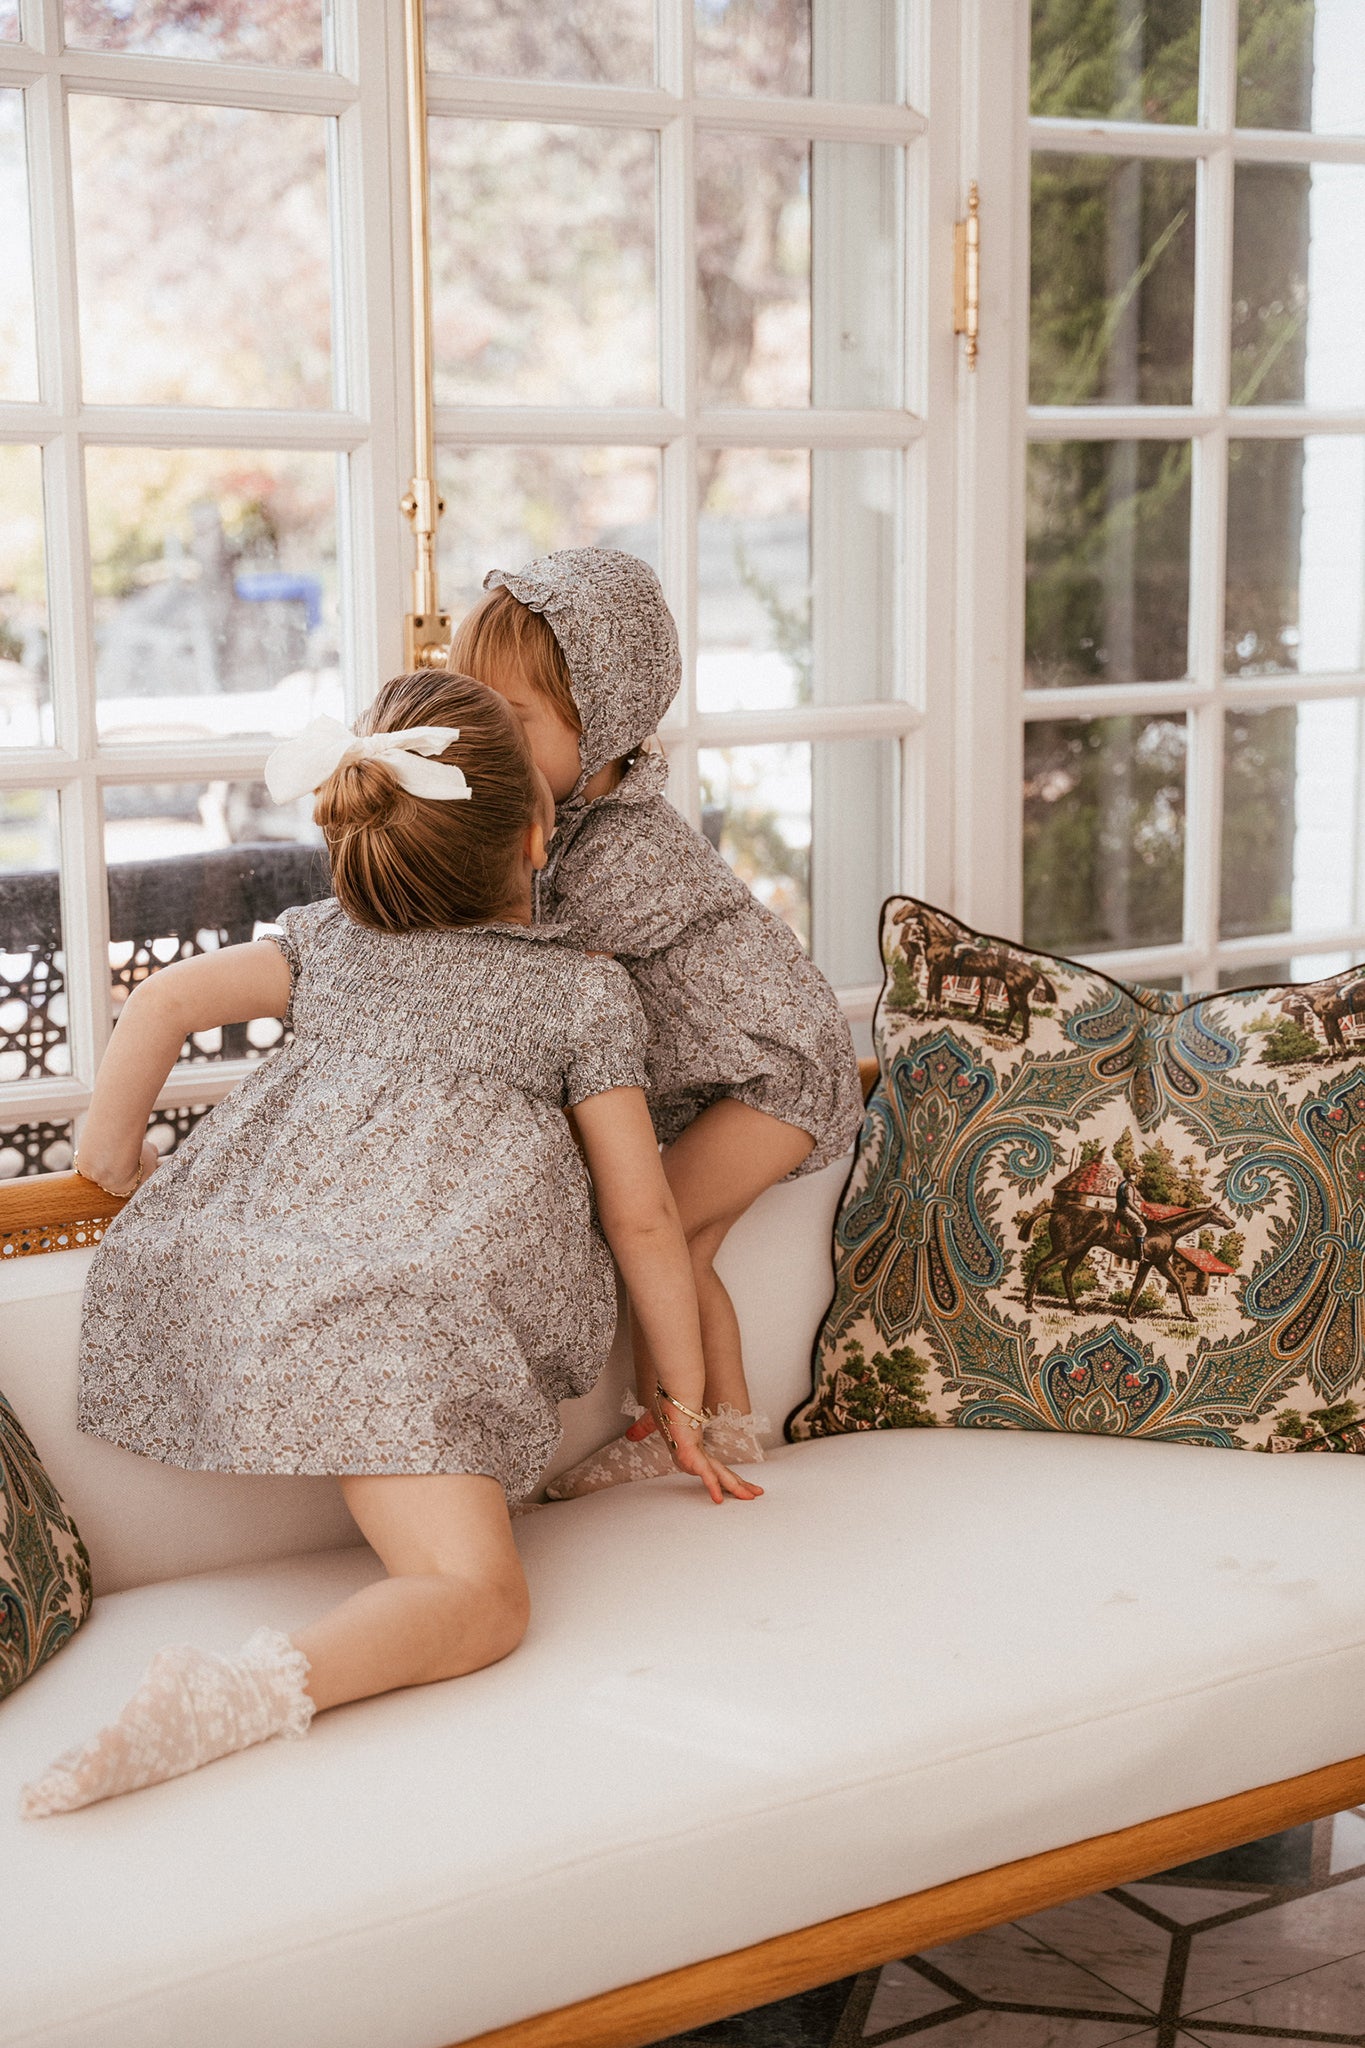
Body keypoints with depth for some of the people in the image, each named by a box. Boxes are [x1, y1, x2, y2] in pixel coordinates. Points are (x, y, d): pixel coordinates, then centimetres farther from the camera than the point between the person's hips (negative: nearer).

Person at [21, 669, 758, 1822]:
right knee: (480, 1599, -13)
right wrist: (683, 1400, 19)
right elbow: (641, 1218, 9)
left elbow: (167, 1002, 16)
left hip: (240, 1254, 6)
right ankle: (267, 1686, -37)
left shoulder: (332, 939, 22)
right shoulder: (586, 991, 10)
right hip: (400, 1315, -6)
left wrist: (112, 1153, 29)